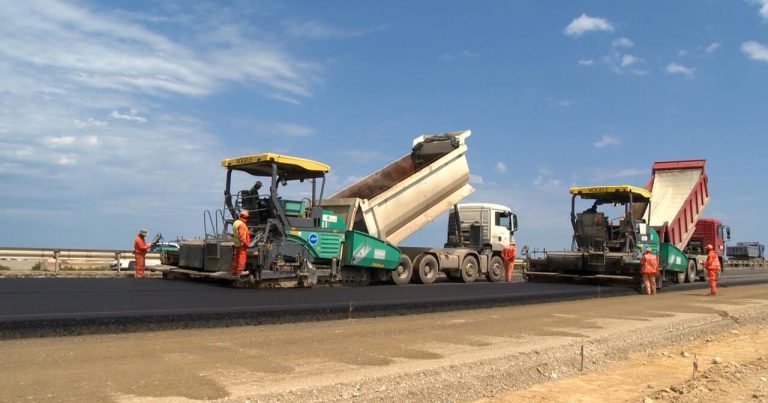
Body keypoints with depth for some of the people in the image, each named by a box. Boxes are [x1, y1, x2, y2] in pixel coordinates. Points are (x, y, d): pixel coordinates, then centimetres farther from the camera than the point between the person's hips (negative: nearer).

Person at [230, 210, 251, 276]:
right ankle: (239, 271, -3)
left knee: (236, 257, 15)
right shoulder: (241, 224, -19)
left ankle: (233, 270, 21)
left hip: (237, 244, 10)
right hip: (242, 244, -10)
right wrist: (246, 243, -20)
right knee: (242, 258, -5)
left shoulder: (236, 222, 13)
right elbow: (241, 236, -24)